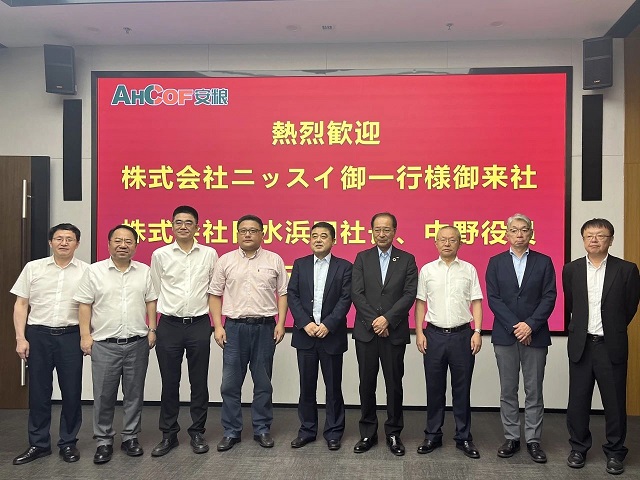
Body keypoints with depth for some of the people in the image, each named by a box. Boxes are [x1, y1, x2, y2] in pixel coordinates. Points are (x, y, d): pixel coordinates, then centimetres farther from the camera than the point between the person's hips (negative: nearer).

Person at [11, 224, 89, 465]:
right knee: (38, 391, 8)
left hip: (71, 336, -1)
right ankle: (38, 443, 22)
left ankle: (68, 443, 20)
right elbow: (21, 304, 6)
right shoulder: (33, 268, 5)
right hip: (38, 335, 1)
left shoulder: (86, 271, 1)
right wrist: (20, 337, -1)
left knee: (72, 392, 5)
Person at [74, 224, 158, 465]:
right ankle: (103, 441, 19)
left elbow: (151, 302, 9)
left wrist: (152, 330, 3)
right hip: (104, 344, -1)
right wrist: (85, 335, -4)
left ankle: (130, 437, 22)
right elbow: (85, 305, 1)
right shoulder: (95, 271, 1)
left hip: (137, 344, 2)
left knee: (134, 393, 9)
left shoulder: (144, 272, 6)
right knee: (104, 395, 5)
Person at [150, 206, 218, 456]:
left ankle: (197, 432, 21)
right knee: (169, 382, 8)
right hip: (169, 325, 0)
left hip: (199, 324, 0)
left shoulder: (209, 254, 2)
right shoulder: (160, 255, 1)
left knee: (199, 382, 8)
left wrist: (207, 316, 11)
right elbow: (156, 291, 9)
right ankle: (169, 434, 21)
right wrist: (169, 312, 10)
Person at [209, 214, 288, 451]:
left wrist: (280, 323, -5)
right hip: (234, 327, 1)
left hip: (265, 327, 0)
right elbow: (215, 295, 5)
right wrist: (218, 326, -2)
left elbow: (283, 294, 4)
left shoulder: (274, 260, 3)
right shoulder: (225, 261, 4)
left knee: (263, 383, 9)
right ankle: (231, 431, 18)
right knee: (230, 383, 5)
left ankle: (262, 429, 22)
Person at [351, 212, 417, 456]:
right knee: (367, 384, 8)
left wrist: (387, 319, -15)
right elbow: (356, 294, -2)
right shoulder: (362, 258, 6)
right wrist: (374, 321, -12)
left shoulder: (407, 259, 4)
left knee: (394, 385, 6)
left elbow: (410, 295, -5)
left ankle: (393, 433, 20)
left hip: (394, 332, -1)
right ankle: (368, 433, 20)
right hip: (366, 332, 1)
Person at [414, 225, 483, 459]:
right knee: (434, 388, 9)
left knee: (462, 389, 7)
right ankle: (433, 435, 21)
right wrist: (419, 332, 0)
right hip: (434, 334, 1)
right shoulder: (427, 270, 4)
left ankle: (464, 437, 19)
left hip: (462, 335, 0)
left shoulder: (469, 269, 3)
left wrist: (477, 332, -6)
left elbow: (476, 303, 2)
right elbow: (420, 303, 6)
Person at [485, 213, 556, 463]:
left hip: (535, 335, 0)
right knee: (508, 391, 7)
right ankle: (511, 438, 18)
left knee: (534, 391, 5)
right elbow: (493, 298, -2)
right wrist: (514, 326, -11)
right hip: (505, 335, 1)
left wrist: (530, 325, -13)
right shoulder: (496, 262, 5)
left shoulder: (544, 262, 4)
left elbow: (549, 297, -2)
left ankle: (533, 440, 16)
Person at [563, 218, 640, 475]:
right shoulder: (571, 270, 3)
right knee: (578, 401, 9)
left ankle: (615, 452, 23)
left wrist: (612, 330, 12)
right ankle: (579, 447, 25)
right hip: (580, 345, 2)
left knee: (615, 403, 7)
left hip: (612, 347, -2)